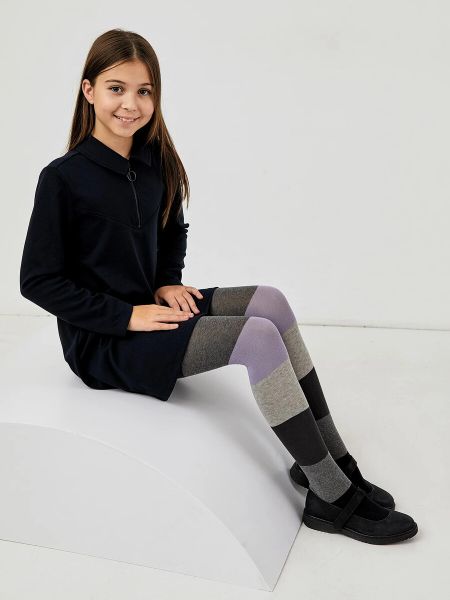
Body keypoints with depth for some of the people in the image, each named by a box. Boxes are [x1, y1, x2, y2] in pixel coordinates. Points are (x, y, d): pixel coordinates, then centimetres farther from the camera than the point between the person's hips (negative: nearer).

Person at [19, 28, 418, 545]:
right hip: (102, 341, -7)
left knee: (270, 301, -12)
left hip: (149, 309, 7)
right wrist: (127, 315, -19)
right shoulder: (63, 178, -15)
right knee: (259, 337, -23)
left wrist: (169, 284, 1)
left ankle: (328, 459, -5)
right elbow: (38, 280, -15)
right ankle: (331, 499, -11)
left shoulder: (154, 163, 4)